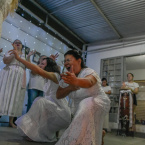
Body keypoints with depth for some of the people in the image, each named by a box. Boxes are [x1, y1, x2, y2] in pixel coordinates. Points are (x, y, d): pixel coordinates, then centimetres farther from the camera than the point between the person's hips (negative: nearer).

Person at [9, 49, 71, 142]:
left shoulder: (55, 75, -12)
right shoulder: (49, 81, 16)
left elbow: (38, 71, -30)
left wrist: (19, 58, -28)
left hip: (61, 113, -10)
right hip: (53, 110, 10)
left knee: (40, 101, -25)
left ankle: (36, 134, -15)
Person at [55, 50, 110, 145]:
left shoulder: (88, 72, -19)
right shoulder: (66, 77, -1)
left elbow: (88, 82, -44)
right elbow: (58, 95, -3)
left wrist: (76, 81, -66)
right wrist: (70, 87, -22)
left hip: (97, 102, -6)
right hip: (79, 107, 7)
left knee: (87, 105, -35)